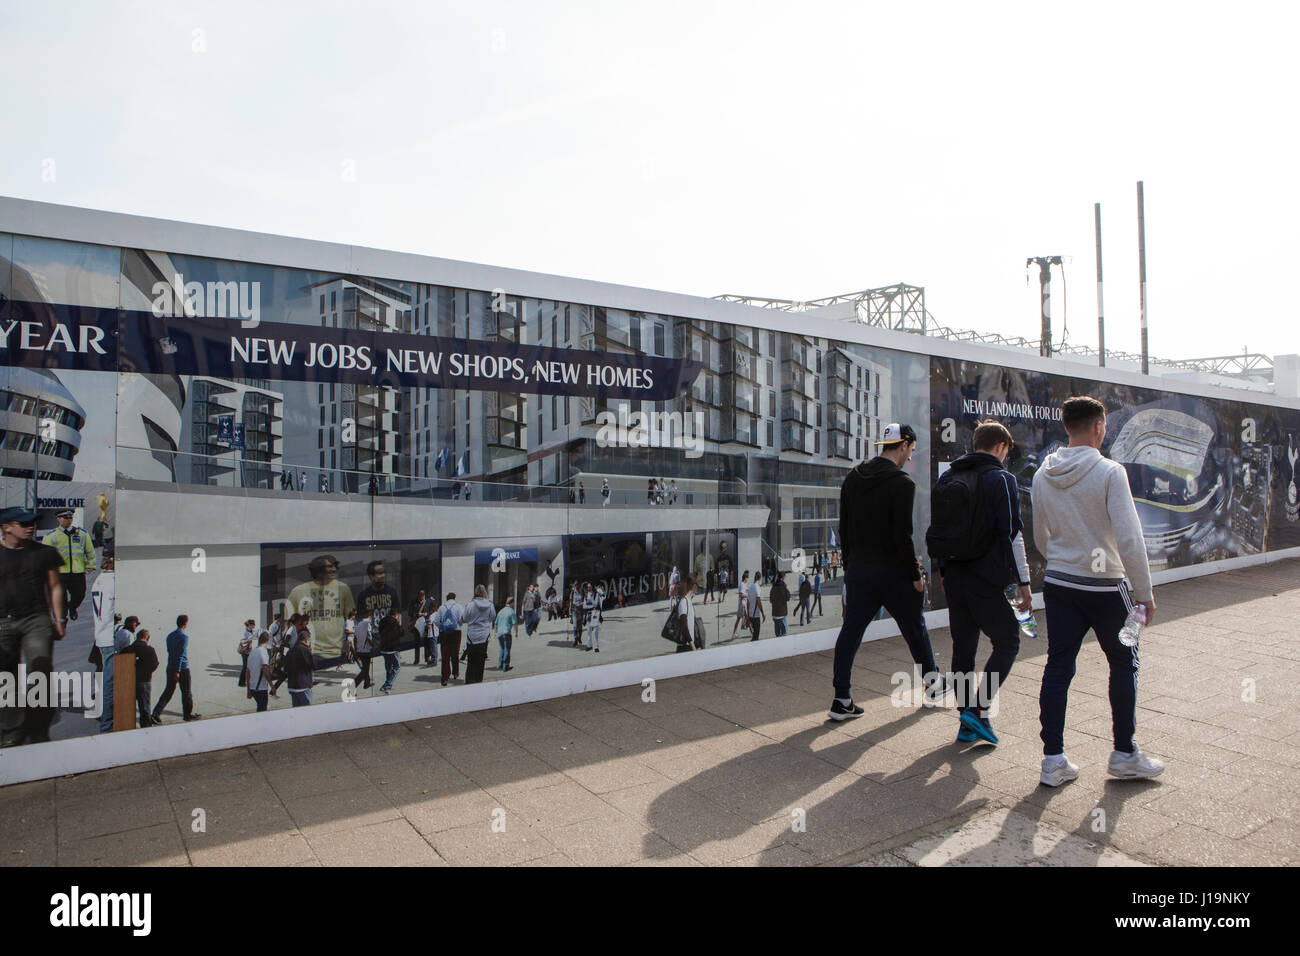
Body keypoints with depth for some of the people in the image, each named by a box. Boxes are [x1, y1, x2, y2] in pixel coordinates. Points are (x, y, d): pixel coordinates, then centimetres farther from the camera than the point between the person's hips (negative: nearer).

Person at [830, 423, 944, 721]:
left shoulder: (852, 479, 7)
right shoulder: (902, 483, -14)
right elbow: (903, 535, -18)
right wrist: (915, 574, -10)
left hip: (858, 570, 6)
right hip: (892, 571, -5)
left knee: (850, 631, 6)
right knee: (915, 629, 14)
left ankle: (841, 699, 6)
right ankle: (933, 684, 32)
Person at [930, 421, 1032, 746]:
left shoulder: (946, 478, 11)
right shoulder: (1001, 479, -8)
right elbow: (1011, 533, -13)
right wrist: (1023, 582, -9)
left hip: (953, 577, 6)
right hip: (986, 580, -6)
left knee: (963, 647, 12)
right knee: (1007, 643, 9)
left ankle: (966, 722, 17)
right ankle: (979, 710, -2)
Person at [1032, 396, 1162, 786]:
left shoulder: (1043, 475, 2)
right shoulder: (1109, 472, -15)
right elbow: (1129, 538, -19)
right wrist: (1144, 591, -11)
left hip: (1058, 585, 5)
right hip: (1103, 586, -4)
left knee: (1058, 667, 8)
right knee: (1124, 664, 15)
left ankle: (1053, 760, 11)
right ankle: (1125, 755, 24)